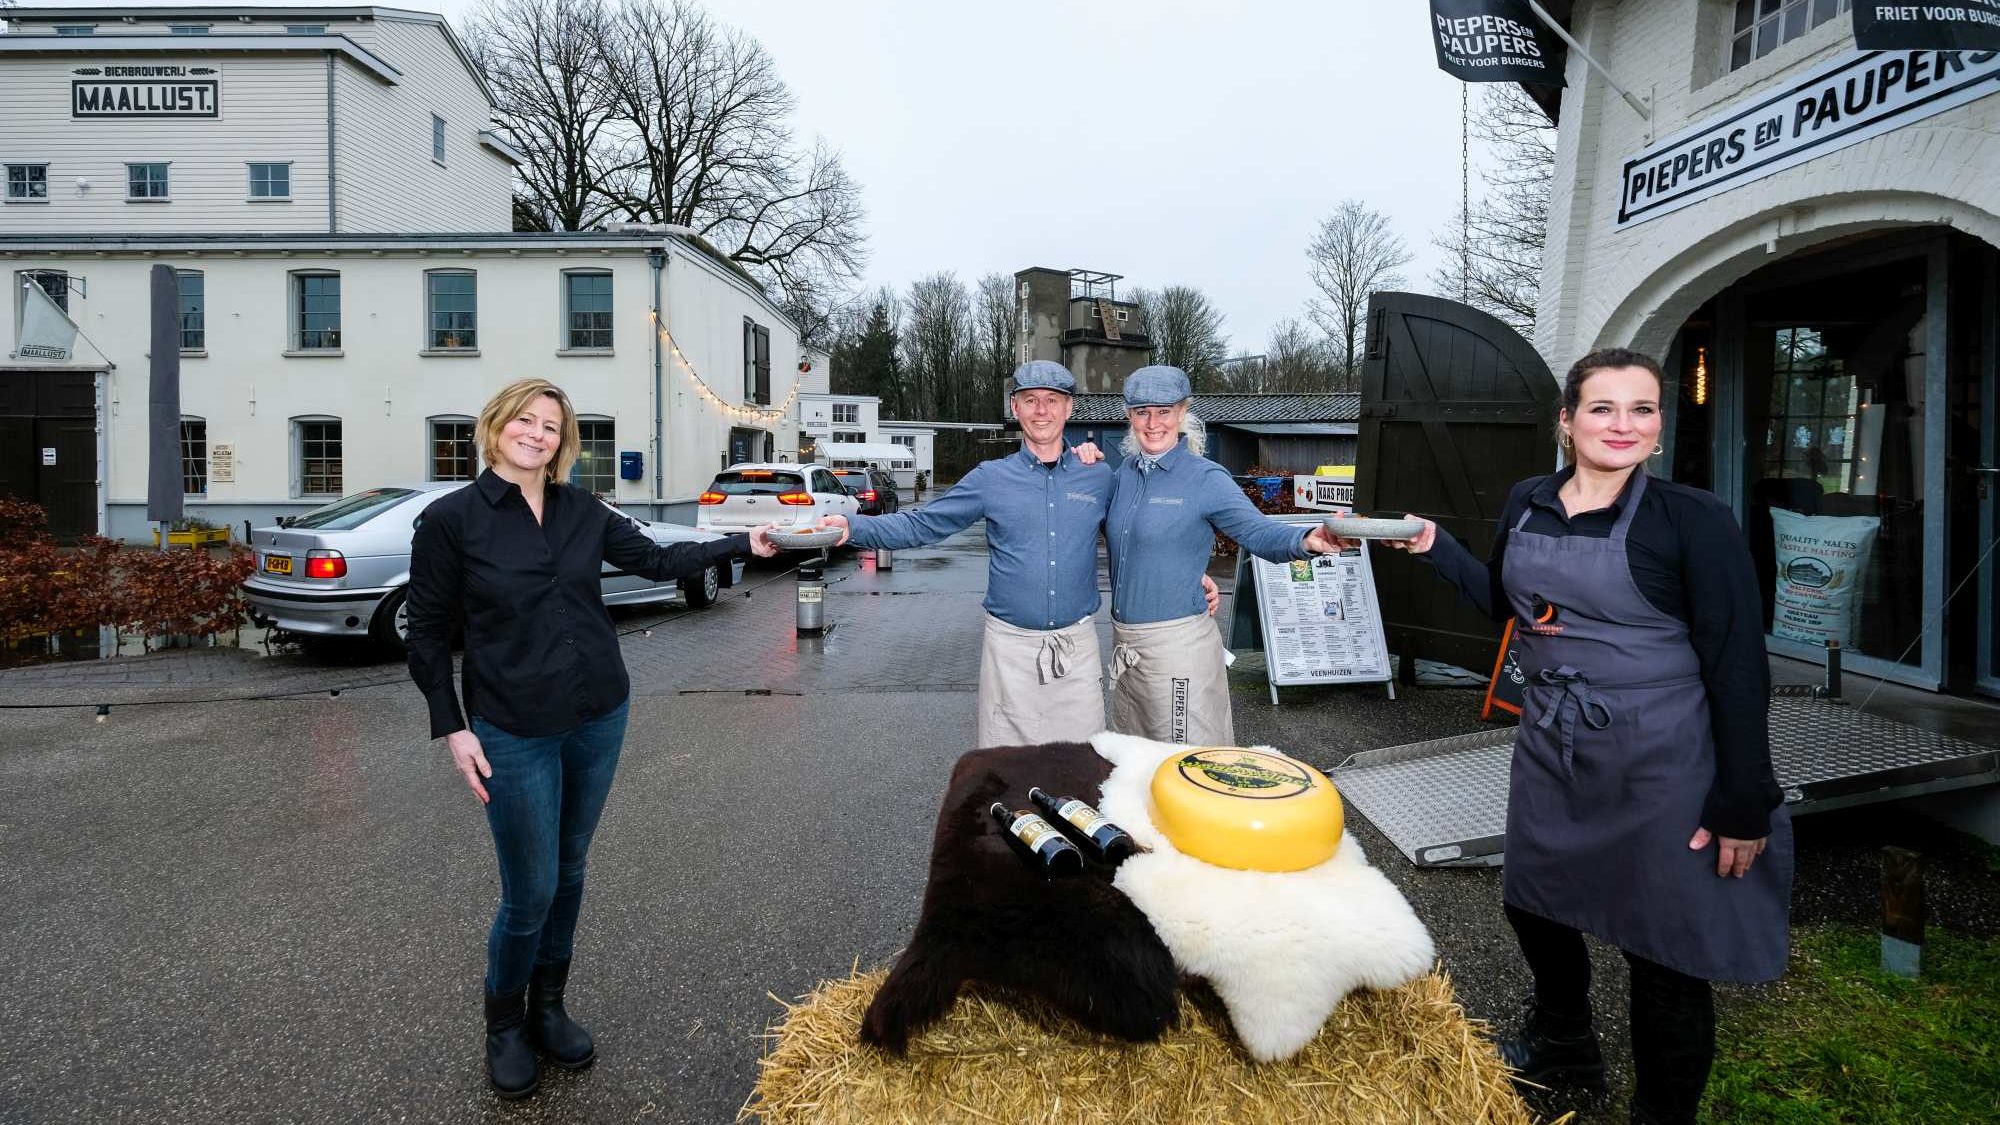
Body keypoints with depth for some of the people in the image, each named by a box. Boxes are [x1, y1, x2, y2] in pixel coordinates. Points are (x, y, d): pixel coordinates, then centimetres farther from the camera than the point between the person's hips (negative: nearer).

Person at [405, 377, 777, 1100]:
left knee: (569, 872, 16)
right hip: (514, 734, -4)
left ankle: (547, 1007, 37)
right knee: (531, 892, 2)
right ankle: (504, 1025, 29)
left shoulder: (583, 511, 2)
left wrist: (743, 544, 6)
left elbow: (656, 561, 11)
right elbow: (427, 633, -3)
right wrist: (451, 728, -8)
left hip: (599, 717, 4)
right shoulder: (451, 519, -7)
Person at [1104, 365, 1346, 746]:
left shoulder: (1205, 478, -11)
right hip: (1124, 639, 7)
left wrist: (1306, 539, -40)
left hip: (1177, 641, -6)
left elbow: (1258, 531, -19)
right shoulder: (1126, 471, 7)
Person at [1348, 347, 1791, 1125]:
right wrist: (1434, 547, 4)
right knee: (1533, 904, 22)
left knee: (1665, 952, 9)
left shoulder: (1692, 519, -15)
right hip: (1549, 747, 6)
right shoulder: (1527, 504, 1)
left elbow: (1739, 665, -14)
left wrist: (1744, 802, -14)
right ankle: (1563, 1046, 51)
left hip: (1659, 766, -6)